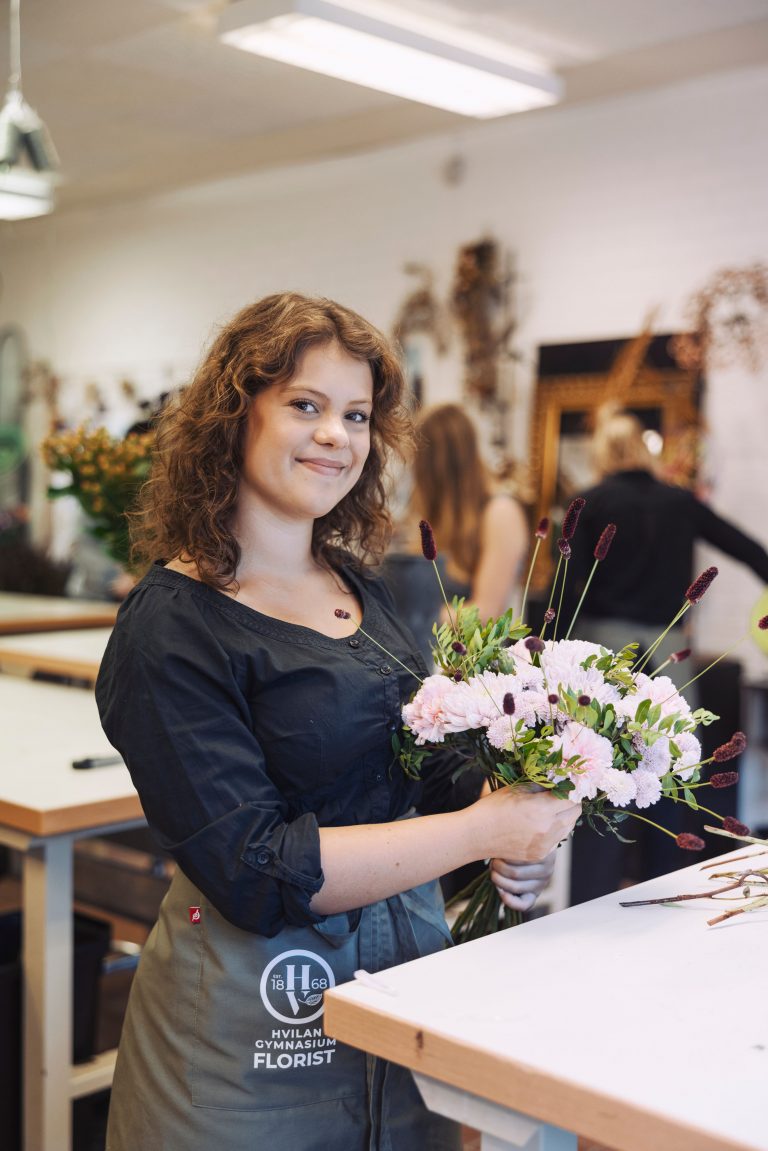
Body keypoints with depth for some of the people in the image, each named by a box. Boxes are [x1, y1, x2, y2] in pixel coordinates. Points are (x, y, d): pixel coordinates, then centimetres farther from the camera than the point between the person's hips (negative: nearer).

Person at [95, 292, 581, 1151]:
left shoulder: (362, 589, 4)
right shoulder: (171, 629, -18)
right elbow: (252, 871, -23)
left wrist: (514, 845, -7)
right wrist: (479, 829, -23)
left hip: (408, 955, 7)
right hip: (254, 1005, -6)